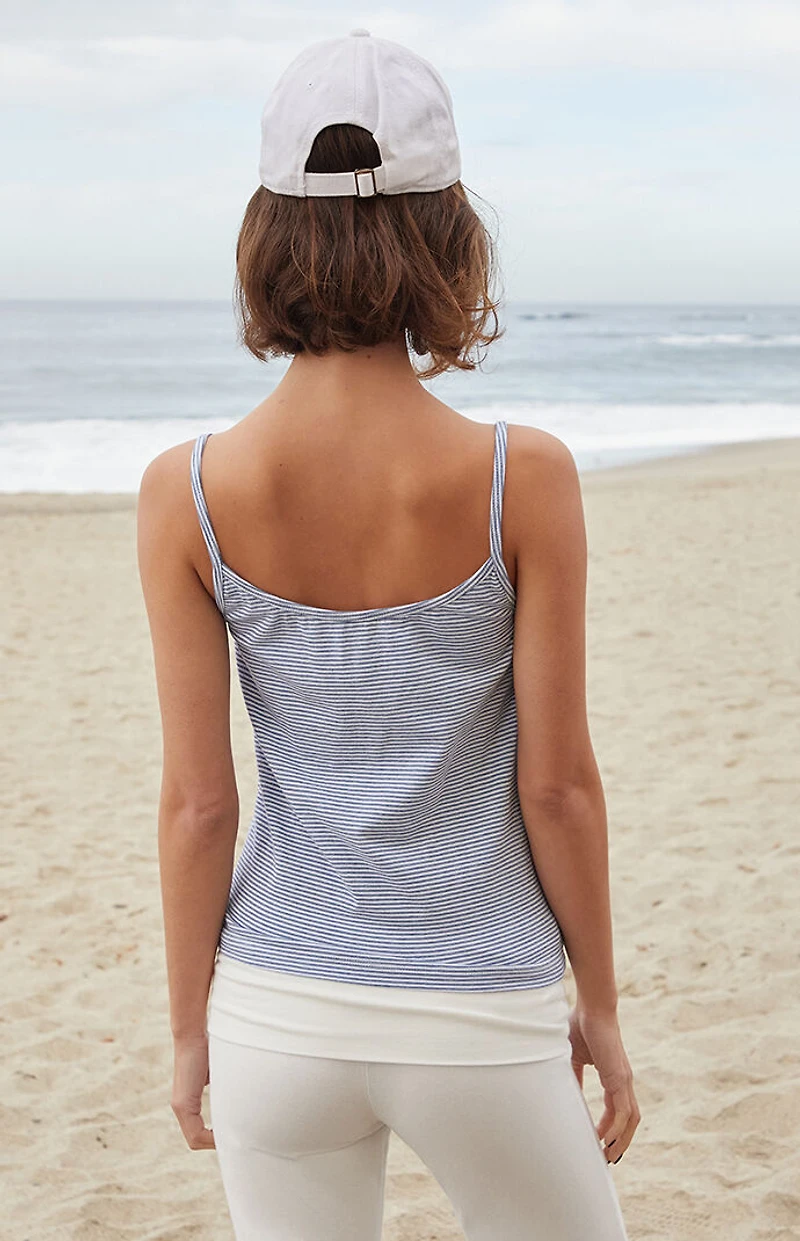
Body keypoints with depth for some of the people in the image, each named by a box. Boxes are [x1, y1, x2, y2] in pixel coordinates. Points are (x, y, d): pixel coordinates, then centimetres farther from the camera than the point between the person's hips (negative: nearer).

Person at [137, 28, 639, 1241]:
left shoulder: (188, 493, -11)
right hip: (480, 1025, -1)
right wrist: (601, 1007, 5)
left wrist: (190, 1027, 7)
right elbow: (557, 784, -9)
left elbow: (196, 801, -6)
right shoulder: (523, 478, -15)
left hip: (279, 1015, 2)